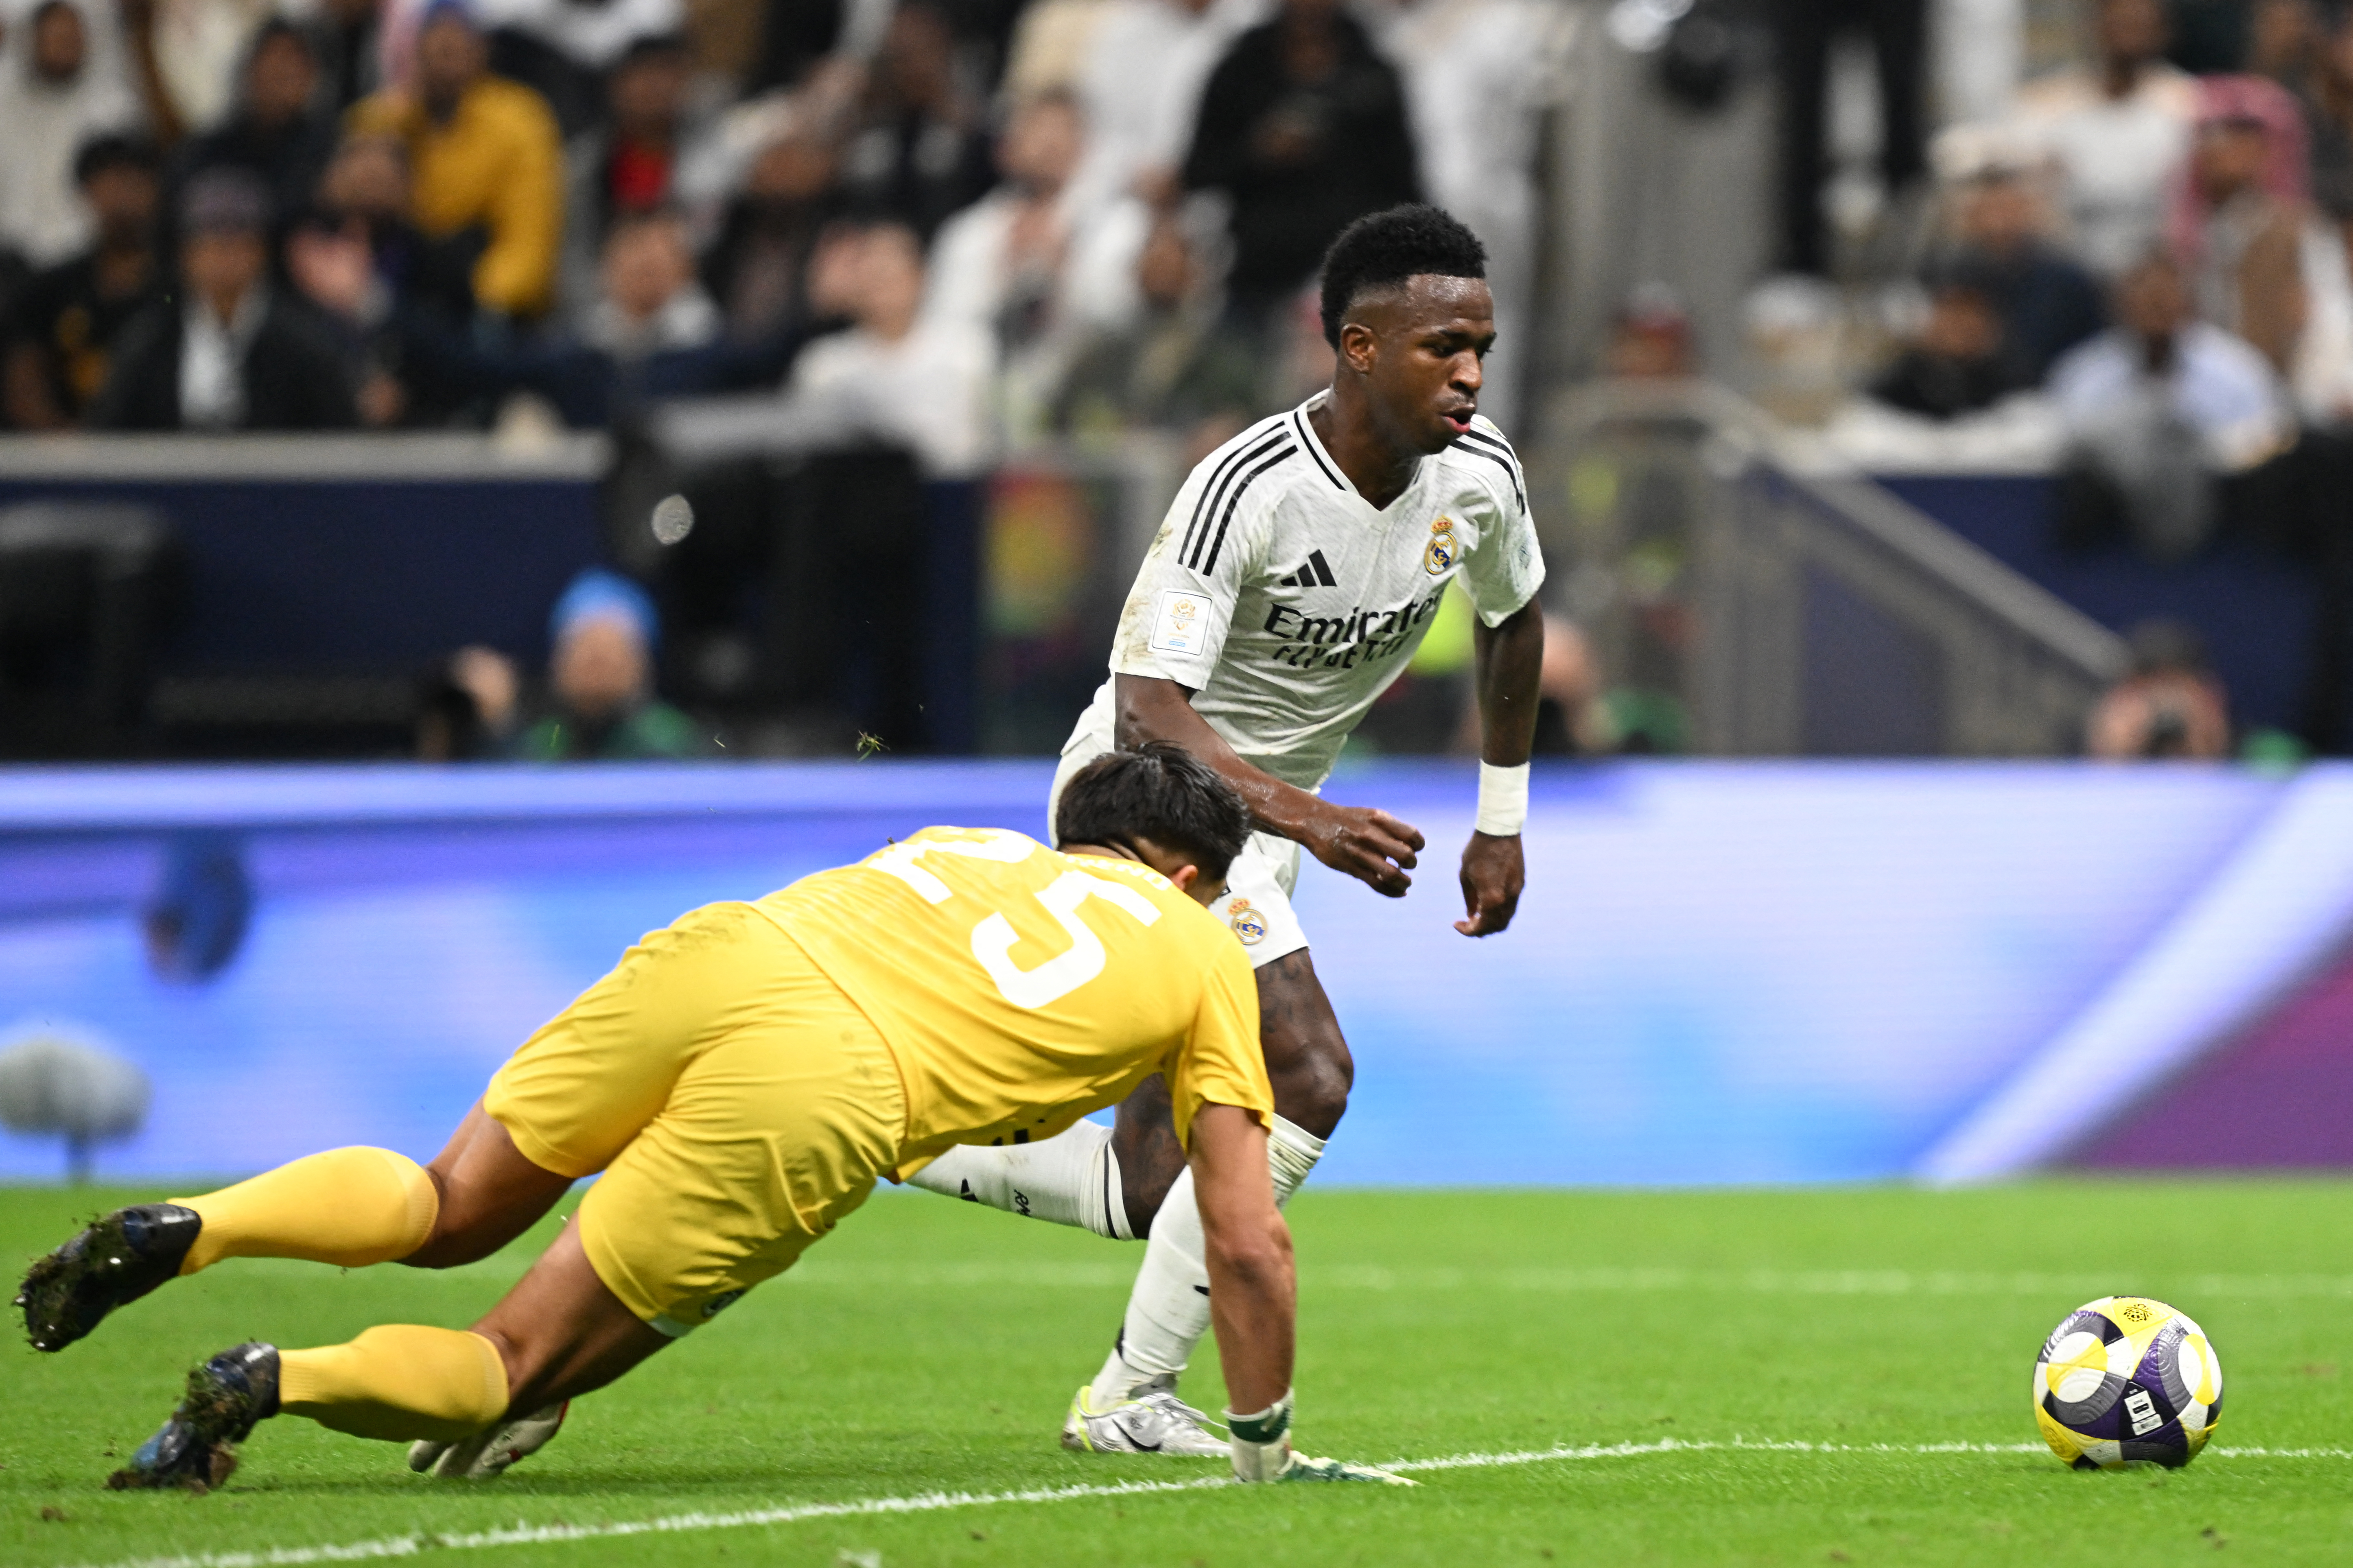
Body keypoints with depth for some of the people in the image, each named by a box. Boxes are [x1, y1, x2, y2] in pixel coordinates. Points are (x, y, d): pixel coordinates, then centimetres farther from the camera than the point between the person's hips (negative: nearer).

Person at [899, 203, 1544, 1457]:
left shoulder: (1479, 475, -7)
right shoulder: (1249, 488, -28)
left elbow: (1514, 617, 15)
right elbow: (1147, 707, -35)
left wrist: (1503, 821, 17)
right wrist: (1303, 817, -50)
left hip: (1263, 813, 8)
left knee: (1151, 1195, 6)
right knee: (1307, 1081, -24)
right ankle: (1128, 1399, -14)